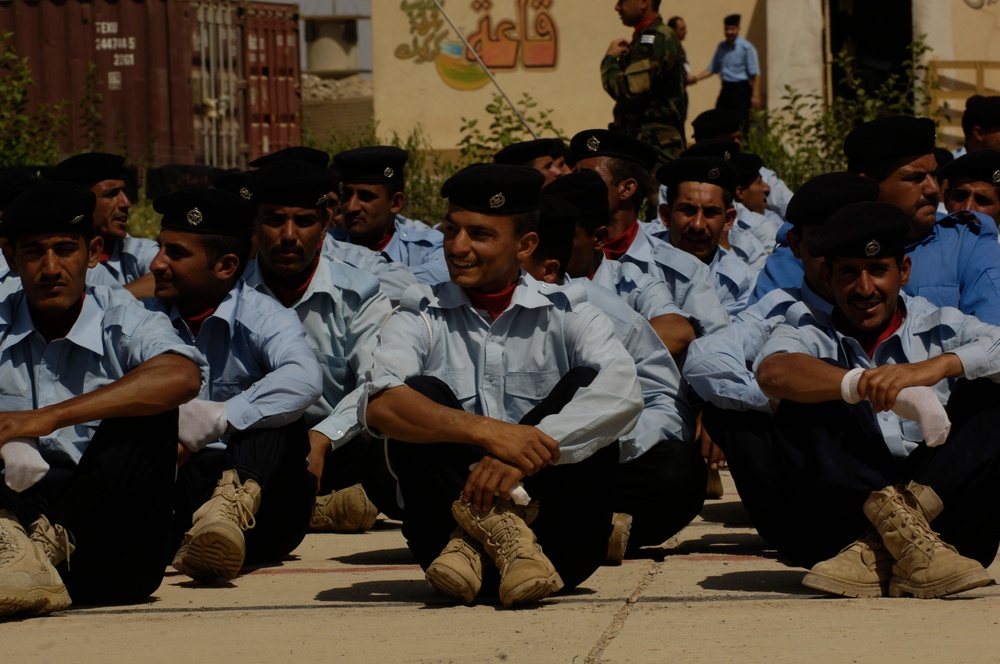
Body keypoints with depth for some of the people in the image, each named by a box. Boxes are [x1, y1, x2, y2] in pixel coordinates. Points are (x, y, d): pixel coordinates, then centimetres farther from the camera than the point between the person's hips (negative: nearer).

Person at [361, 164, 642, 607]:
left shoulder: (563, 312, 5)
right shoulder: (422, 317, 6)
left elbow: (623, 392, -16)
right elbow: (378, 407, -15)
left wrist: (528, 453, -30)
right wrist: (486, 431, -31)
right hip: (450, 510, 0)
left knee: (585, 386, -17)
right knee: (422, 395, -17)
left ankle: (473, 541, -29)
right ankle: (502, 532, -36)